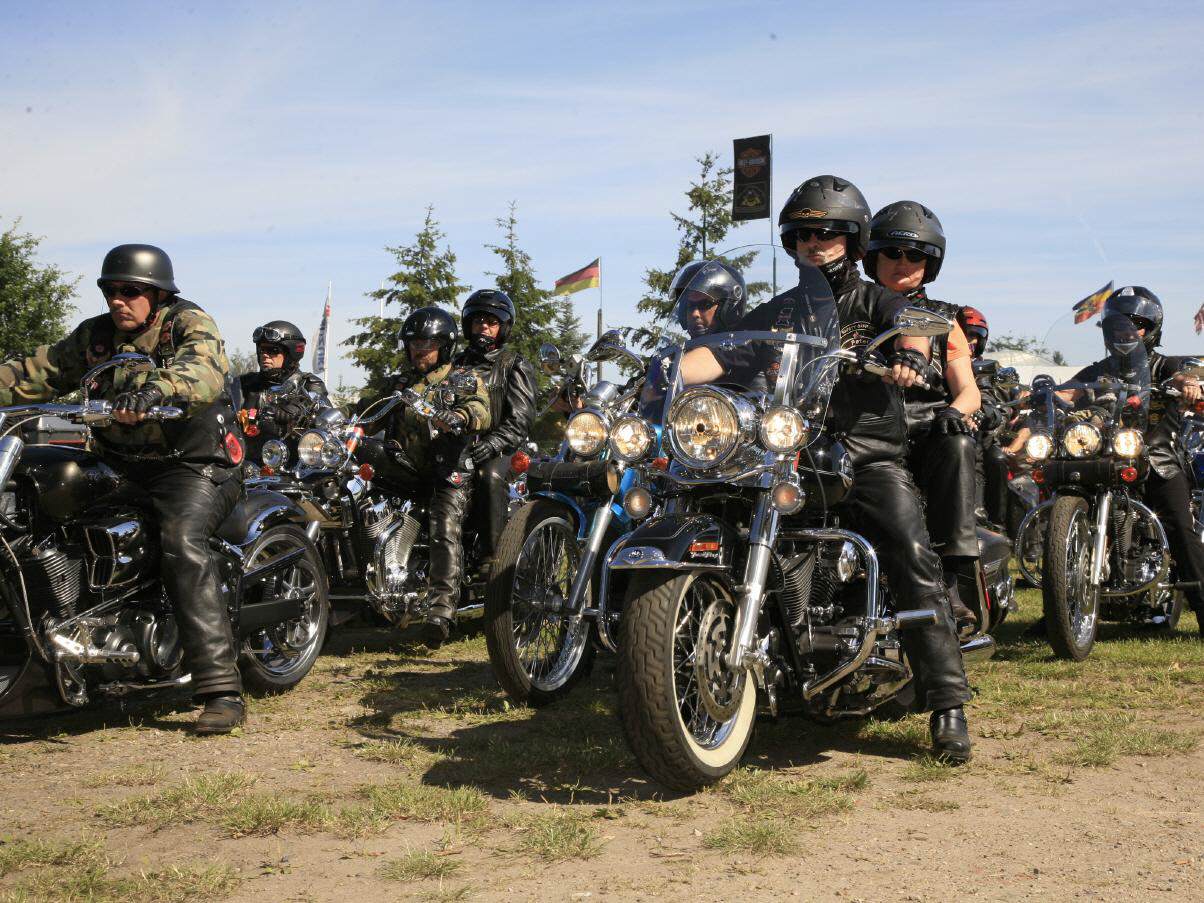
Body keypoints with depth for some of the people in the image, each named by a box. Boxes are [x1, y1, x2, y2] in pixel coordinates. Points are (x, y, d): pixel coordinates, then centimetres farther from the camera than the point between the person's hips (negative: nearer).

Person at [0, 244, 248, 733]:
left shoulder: (189, 323, -6)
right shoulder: (95, 335, 14)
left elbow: (205, 369, -28)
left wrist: (156, 388, -48)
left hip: (195, 464, -7)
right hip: (121, 464, 7)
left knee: (181, 542, -31)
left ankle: (222, 691, -36)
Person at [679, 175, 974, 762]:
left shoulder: (873, 300, 13)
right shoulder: (774, 313, 21)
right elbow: (719, 356, 9)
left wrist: (910, 351, -35)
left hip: (869, 456, -2)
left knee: (917, 568, -18)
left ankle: (946, 704, -16)